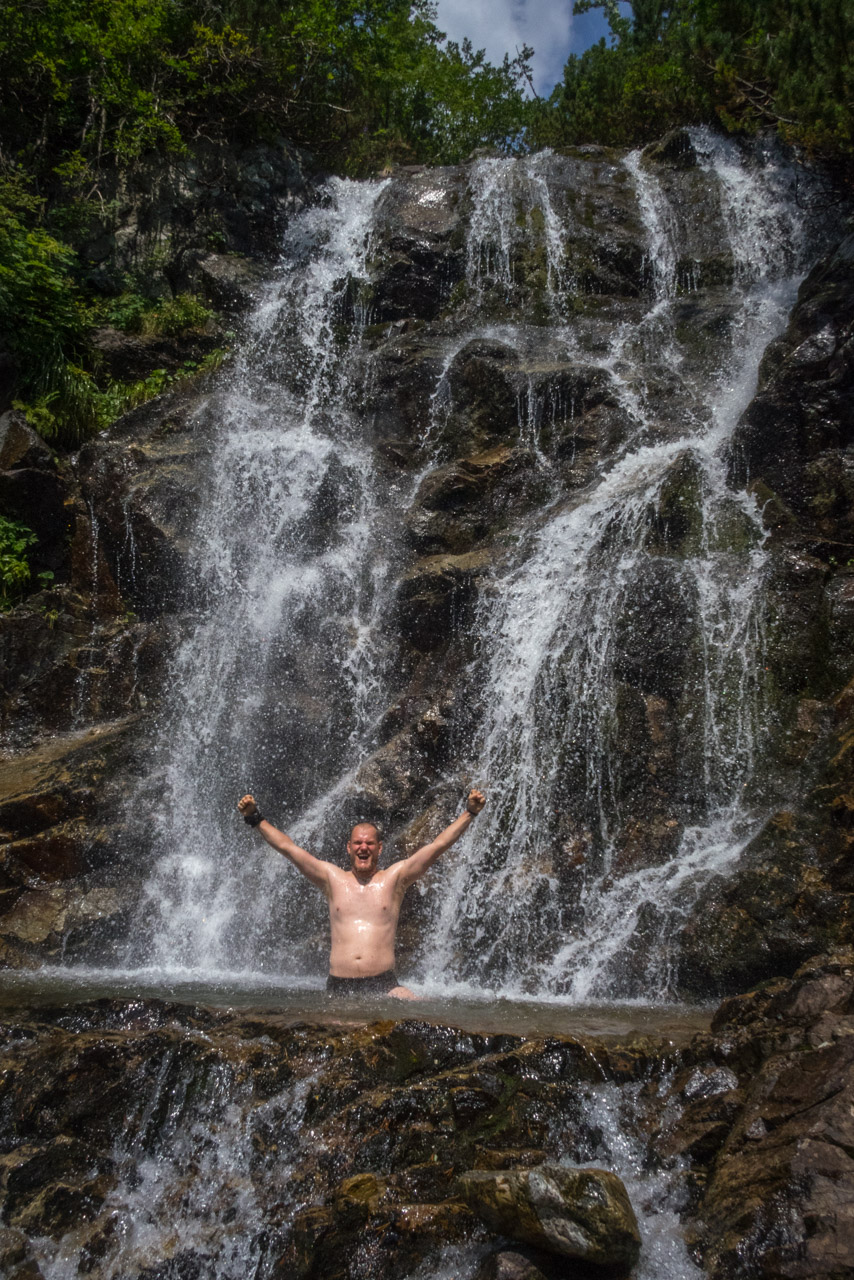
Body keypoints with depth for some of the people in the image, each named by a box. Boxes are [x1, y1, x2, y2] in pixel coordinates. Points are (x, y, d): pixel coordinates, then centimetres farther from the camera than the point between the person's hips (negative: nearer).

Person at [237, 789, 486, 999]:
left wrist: (469, 813, -1)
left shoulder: (394, 877, 9)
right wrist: (255, 818, 8)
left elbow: (439, 845, 5)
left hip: (384, 986, -2)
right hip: (338, 989, 2)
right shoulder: (332, 878, 12)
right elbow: (287, 847, 13)